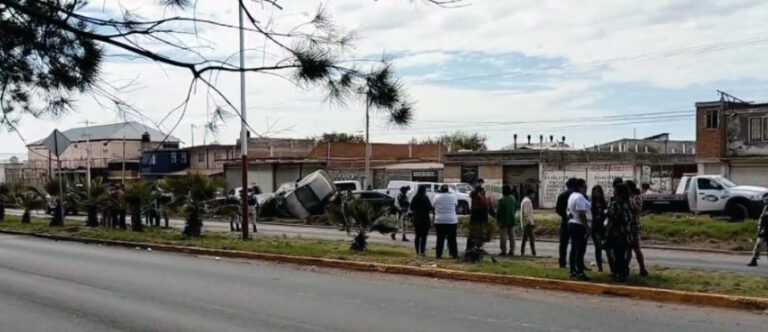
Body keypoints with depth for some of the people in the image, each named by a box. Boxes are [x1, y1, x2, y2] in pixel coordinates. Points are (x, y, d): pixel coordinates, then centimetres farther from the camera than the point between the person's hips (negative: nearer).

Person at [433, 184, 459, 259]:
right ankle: (454, 254, 9)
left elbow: (433, 204, 8)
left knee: (440, 239, 5)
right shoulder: (453, 196, -3)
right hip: (452, 221, 0)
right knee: (452, 239, 7)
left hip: (439, 221, 0)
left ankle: (438, 254, 4)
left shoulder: (437, 196, -5)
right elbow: (456, 203, 14)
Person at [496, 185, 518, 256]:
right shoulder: (513, 199, 3)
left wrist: (497, 219, -3)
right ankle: (512, 250, 14)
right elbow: (516, 208, 14)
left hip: (503, 220, -6)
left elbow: (499, 211, -14)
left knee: (503, 236, -1)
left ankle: (503, 251, 0)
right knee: (511, 235, 12)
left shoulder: (502, 200, -17)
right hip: (511, 220, 6)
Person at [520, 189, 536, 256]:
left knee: (525, 238, 12)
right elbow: (527, 213, -21)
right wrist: (531, 222, -20)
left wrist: (532, 220, 20)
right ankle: (533, 253, -12)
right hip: (528, 223, -11)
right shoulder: (527, 201, -14)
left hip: (524, 223, 11)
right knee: (532, 239, -10)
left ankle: (522, 252, 13)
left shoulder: (524, 200, 18)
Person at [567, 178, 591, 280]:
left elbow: (569, 210, 21)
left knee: (574, 249, 12)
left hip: (572, 223, 11)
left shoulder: (572, 196, 16)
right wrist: (587, 227, -21)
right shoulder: (580, 197, -17)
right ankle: (580, 272, -9)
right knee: (580, 250, -9)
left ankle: (573, 271, 15)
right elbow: (582, 214, -23)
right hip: (579, 225, -11)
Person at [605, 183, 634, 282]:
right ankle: (624, 274, 19)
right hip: (626, 234, 7)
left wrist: (607, 235, -12)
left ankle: (617, 275, 2)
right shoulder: (628, 203, 6)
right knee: (623, 255, 13)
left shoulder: (615, 204, -14)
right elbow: (630, 219, 8)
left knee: (615, 256, 1)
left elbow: (611, 221, -16)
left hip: (615, 234, -7)